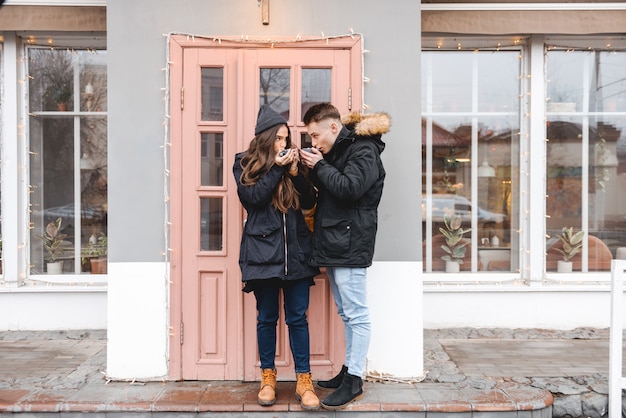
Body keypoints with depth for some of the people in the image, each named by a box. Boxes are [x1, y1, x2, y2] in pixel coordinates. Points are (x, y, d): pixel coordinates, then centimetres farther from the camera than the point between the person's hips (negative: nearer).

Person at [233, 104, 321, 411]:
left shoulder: (291, 162, 10)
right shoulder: (244, 164, 3)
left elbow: (309, 202, 4)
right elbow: (253, 198, -12)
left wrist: (294, 171, -8)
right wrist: (276, 168, -13)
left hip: (297, 250, 2)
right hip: (263, 251, -2)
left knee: (298, 318, 5)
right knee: (267, 317, 8)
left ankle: (304, 381, 13)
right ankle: (268, 377, 24)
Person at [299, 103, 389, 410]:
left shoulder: (364, 150, -9)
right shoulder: (338, 151, 19)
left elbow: (349, 188, -21)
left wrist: (320, 166, -10)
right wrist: (315, 168, 5)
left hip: (350, 245, -10)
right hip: (334, 245, 10)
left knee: (356, 315, -3)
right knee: (346, 313, 16)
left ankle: (354, 381, 4)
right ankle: (348, 370, 26)